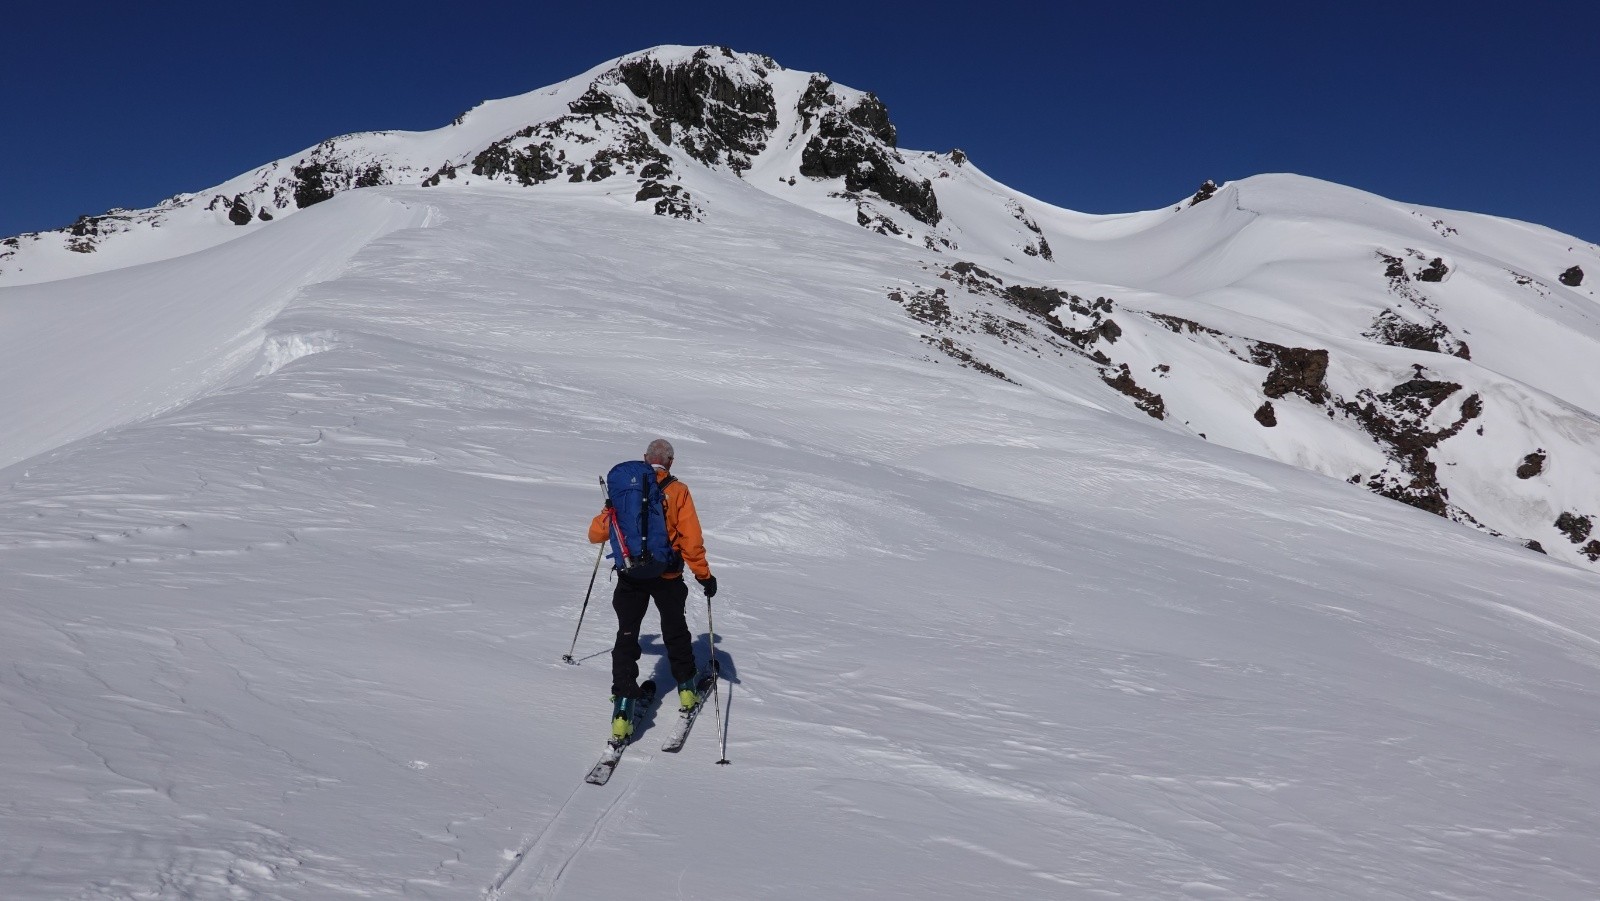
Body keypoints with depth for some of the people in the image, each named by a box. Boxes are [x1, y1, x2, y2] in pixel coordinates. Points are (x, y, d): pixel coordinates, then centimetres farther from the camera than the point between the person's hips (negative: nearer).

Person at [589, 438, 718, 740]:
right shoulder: (678, 492, -4)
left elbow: (596, 534, 8)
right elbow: (691, 540, -10)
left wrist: (603, 521, 32)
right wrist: (704, 575, -2)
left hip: (630, 575, 1)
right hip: (667, 576, 0)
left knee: (626, 636, 4)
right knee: (675, 631, 21)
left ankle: (623, 706, -8)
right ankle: (686, 687, 35)